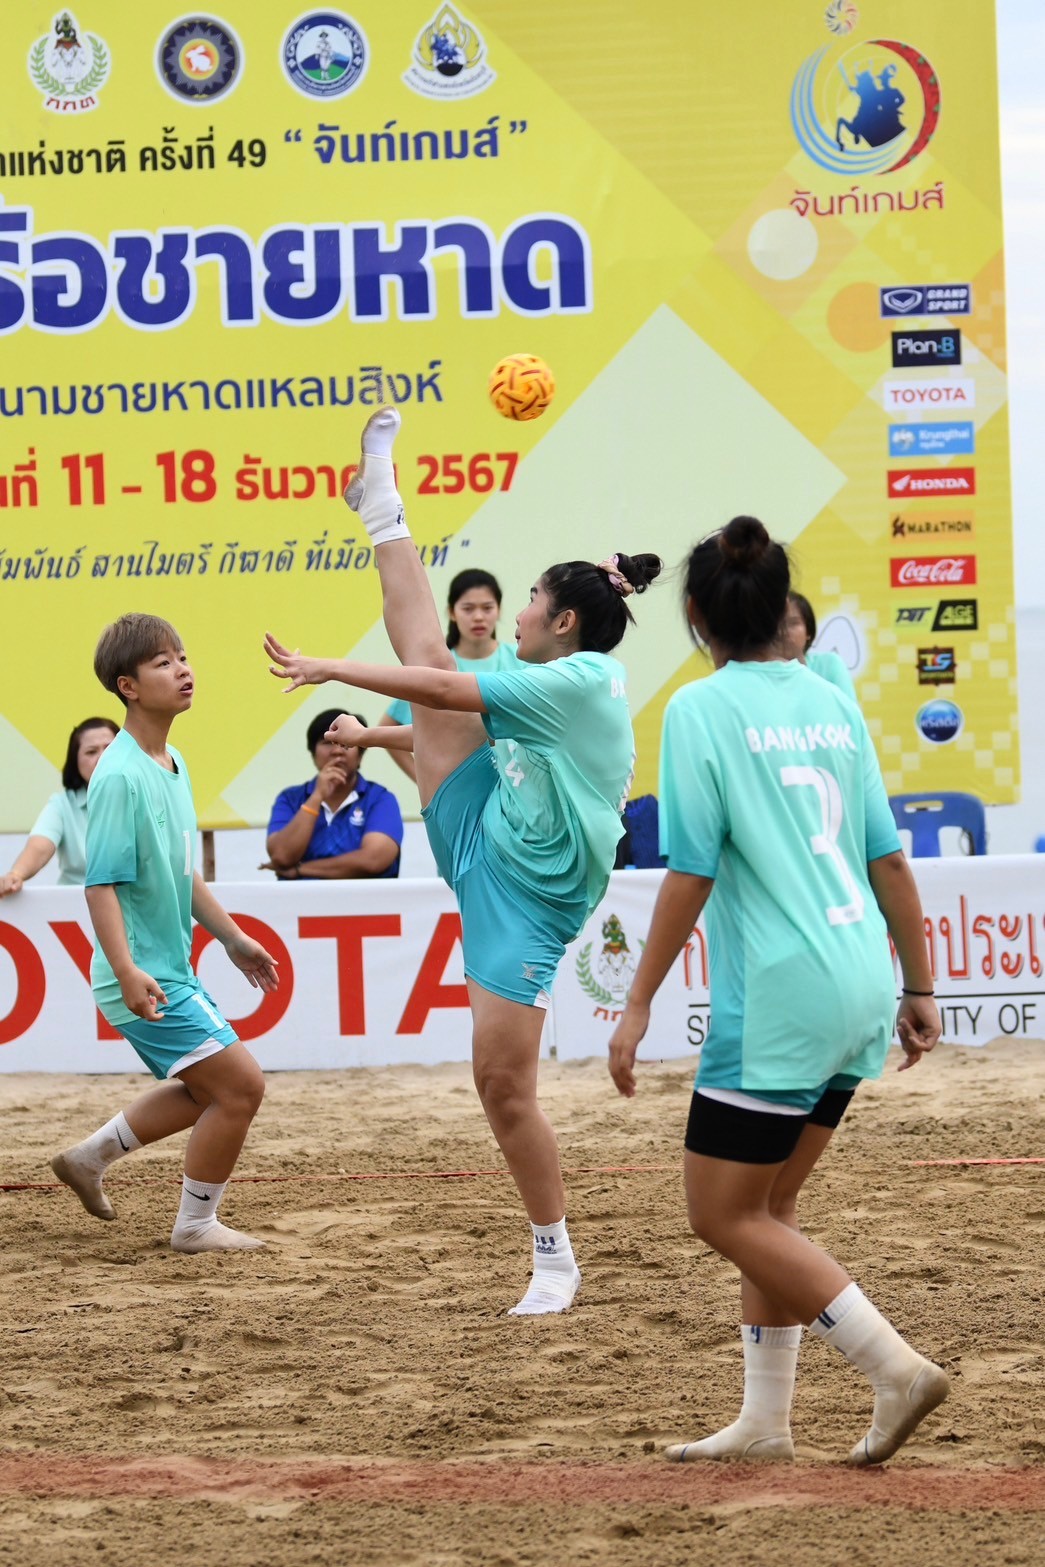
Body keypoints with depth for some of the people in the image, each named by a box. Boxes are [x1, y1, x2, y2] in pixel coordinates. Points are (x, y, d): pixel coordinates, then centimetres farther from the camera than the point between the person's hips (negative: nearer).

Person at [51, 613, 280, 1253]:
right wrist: (127, 971, -30)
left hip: (173, 970, 10)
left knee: (205, 1090, 22)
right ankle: (196, 1226, 6)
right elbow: (101, 882, -23)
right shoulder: (121, 776, -20)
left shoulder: (173, 764, 7)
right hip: (144, 978, -10)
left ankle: (90, 1157, 33)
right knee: (241, 1083, -8)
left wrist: (232, 936, 22)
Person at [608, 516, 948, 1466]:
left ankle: (895, 1368, -5)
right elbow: (889, 859, 12)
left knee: (724, 1215, 2)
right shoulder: (831, 703, 11)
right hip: (862, 987, 7)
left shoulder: (703, 709, -7)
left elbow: (691, 872, -11)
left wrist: (639, 1004, -5)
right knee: (769, 1207, 16)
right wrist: (919, 986, 19)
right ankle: (765, 1422, 16)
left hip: (780, 996, -7)